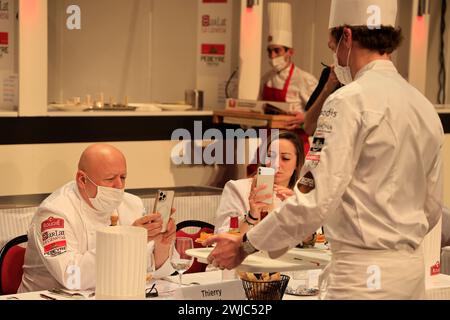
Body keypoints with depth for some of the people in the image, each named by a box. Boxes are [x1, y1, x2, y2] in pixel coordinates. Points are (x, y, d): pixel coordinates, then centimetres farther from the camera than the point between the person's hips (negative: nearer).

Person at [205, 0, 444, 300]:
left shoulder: (350, 101, -14)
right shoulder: (424, 106, 9)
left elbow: (316, 199, -19)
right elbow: (432, 208, 14)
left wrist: (246, 245, -10)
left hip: (363, 275, -8)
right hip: (413, 269, 8)